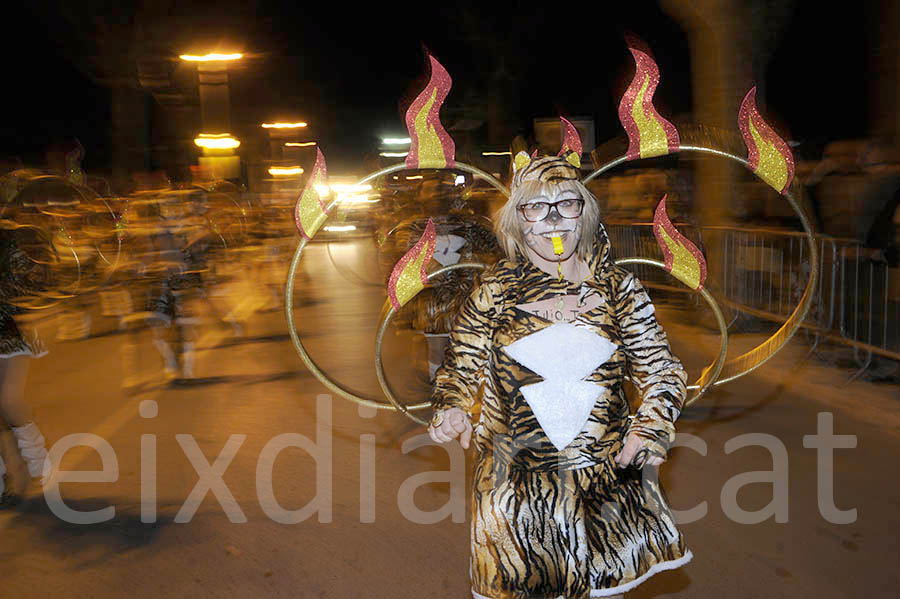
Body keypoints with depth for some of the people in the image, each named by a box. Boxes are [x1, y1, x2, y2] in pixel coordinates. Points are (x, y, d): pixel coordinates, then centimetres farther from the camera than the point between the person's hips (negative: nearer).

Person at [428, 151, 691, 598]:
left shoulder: (619, 289, 0)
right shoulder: (494, 293, -2)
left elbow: (661, 370, 4)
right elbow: (460, 368, 5)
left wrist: (651, 427, -12)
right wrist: (453, 410, -14)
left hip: (610, 477, 1)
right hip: (517, 480, -1)